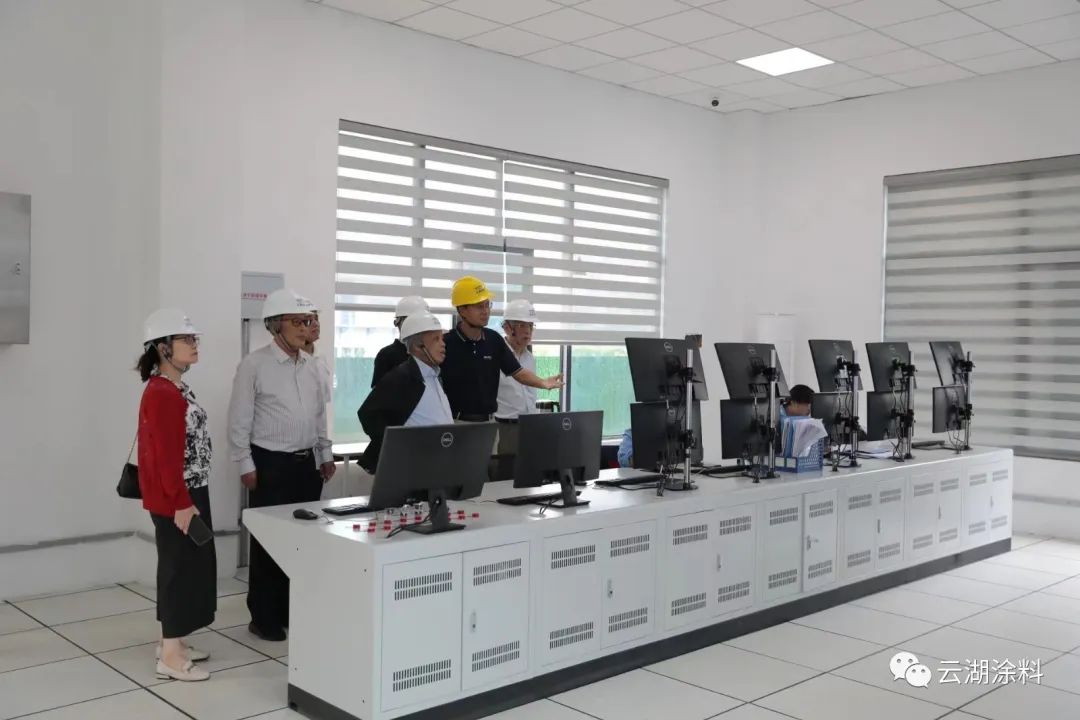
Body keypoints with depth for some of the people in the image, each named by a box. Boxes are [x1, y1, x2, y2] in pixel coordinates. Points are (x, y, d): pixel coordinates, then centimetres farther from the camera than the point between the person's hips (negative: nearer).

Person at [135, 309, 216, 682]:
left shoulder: (176, 391, 13)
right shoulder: (161, 394, -19)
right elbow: (167, 456, -22)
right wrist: (181, 503, -22)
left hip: (190, 494, 10)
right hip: (176, 500, -10)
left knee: (190, 566, 16)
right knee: (180, 568, -3)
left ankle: (173, 641, 28)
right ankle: (170, 657, 7)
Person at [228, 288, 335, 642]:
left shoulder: (310, 366, 9)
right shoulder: (254, 365, -9)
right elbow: (239, 421, -9)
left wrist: (325, 454, 14)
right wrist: (246, 466, -11)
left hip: (307, 463, 6)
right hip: (270, 464, -6)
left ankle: (294, 611, 23)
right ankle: (264, 617, 14)